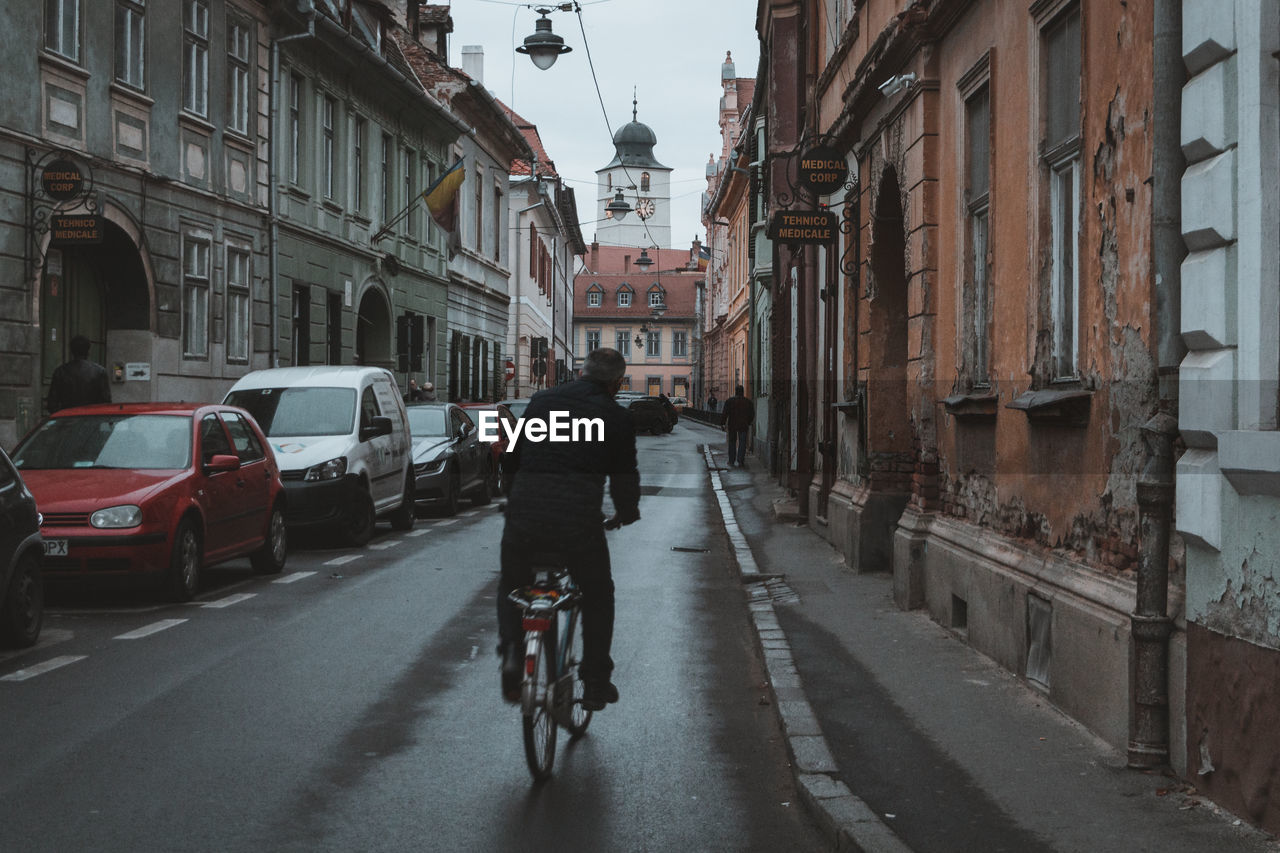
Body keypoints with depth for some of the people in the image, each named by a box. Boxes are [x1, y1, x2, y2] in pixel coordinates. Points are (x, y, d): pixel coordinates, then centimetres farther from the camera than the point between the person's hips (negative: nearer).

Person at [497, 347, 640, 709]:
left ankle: (511, 649, 0)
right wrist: (627, 512, 30)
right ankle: (595, 684, 20)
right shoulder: (615, 416, 6)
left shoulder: (541, 401, 16)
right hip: (578, 519, -2)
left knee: (512, 584, 25)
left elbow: (514, 457, 22)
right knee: (597, 596, 19)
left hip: (524, 513, 2)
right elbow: (624, 475, 10)